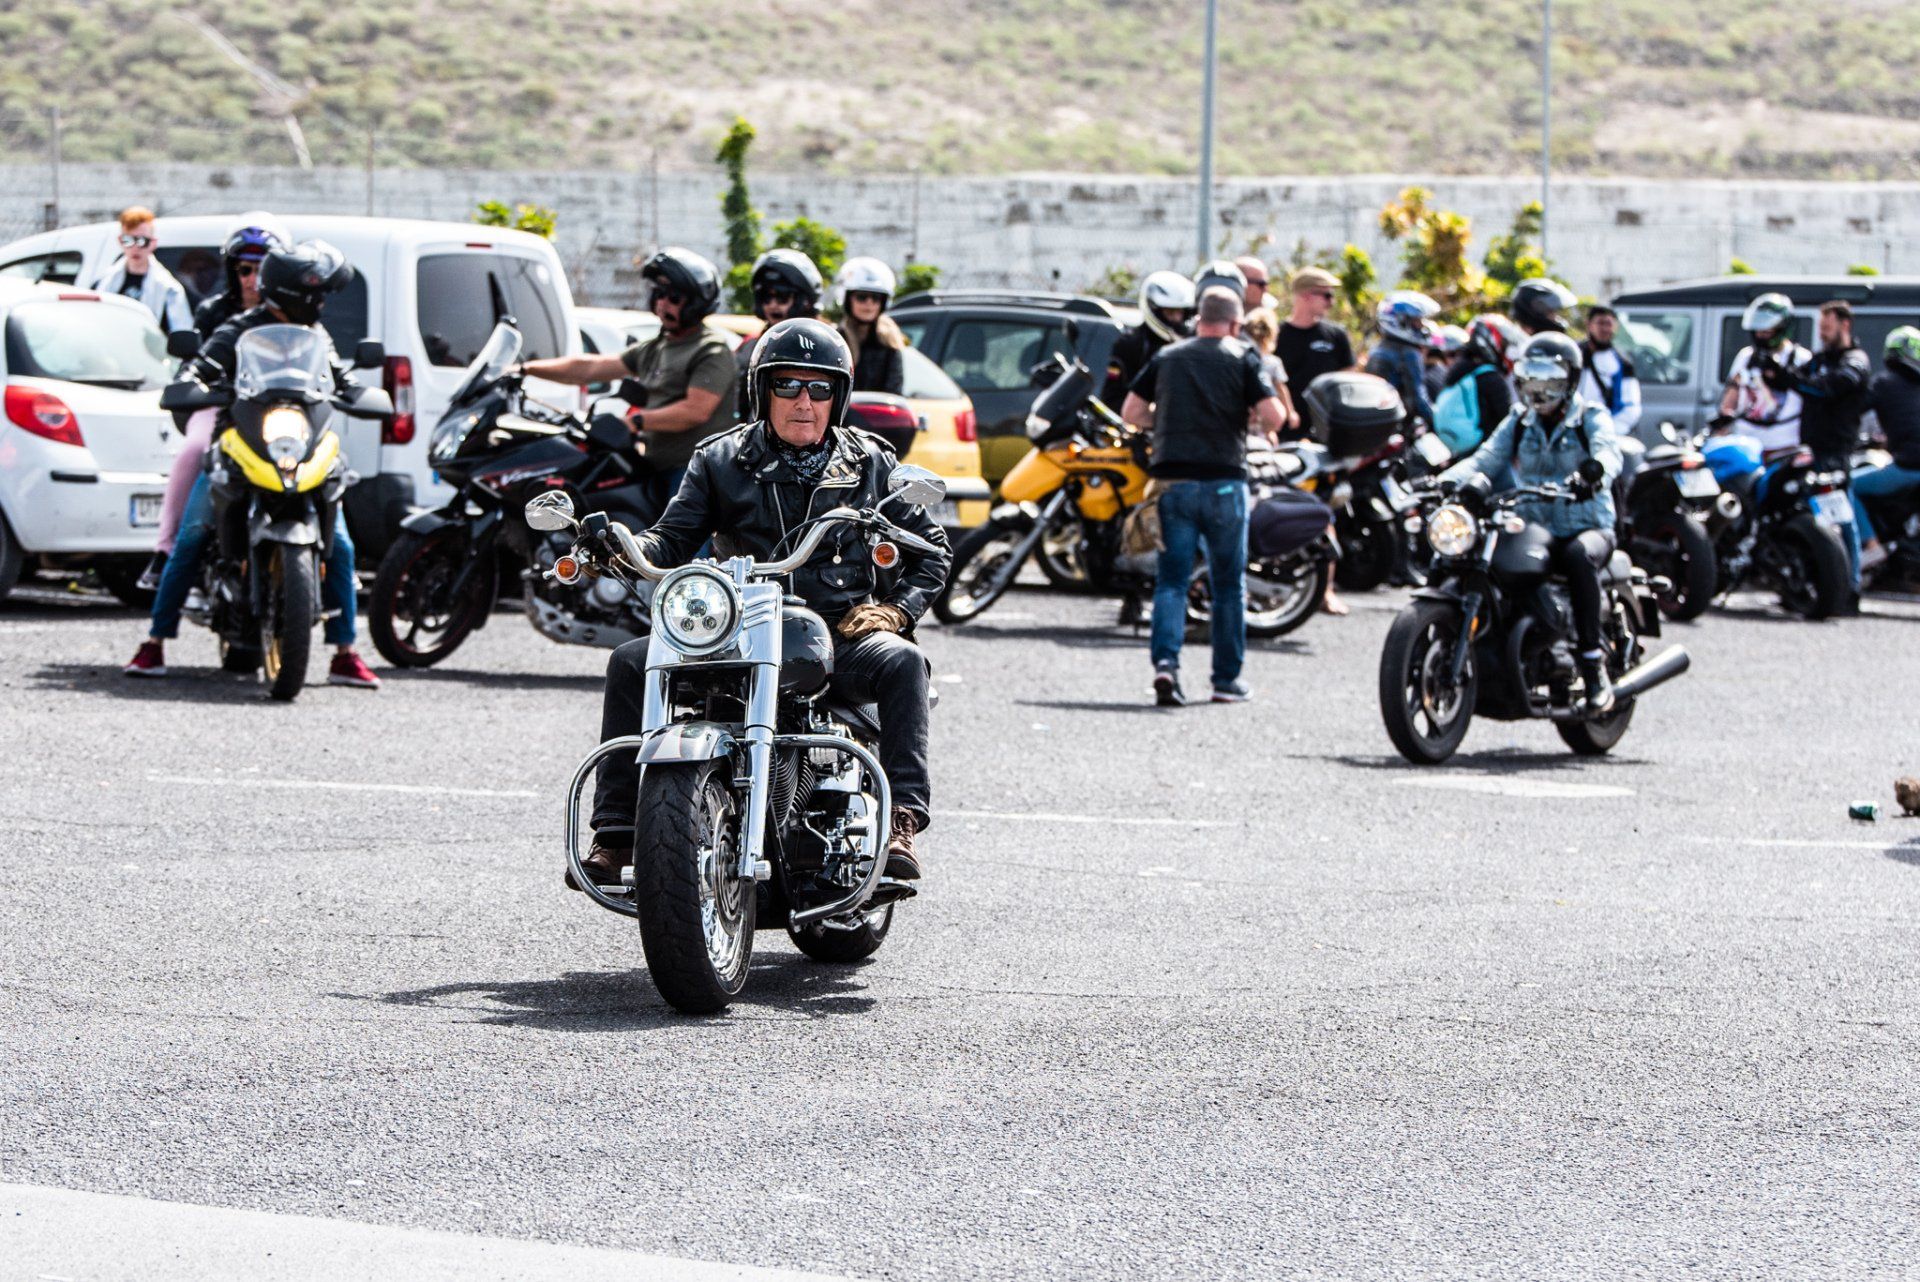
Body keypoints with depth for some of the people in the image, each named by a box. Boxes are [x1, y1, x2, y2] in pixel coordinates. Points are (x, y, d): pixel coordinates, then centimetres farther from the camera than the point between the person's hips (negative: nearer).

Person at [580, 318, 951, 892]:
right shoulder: (721, 461, 13)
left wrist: (896, 608, -6)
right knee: (631, 664, -19)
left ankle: (901, 823, -40)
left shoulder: (870, 463, 11)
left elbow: (931, 550, 12)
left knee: (900, 661, -34)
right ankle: (615, 834, -20)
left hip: (839, 634, -1)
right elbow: (673, 539, 6)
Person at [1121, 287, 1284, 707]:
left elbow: (1131, 412, 11)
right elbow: (1272, 413, -9)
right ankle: (1227, 679, 12)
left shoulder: (1166, 357, 10)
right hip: (1223, 480, -2)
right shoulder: (1241, 358, 0)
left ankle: (1166, 661, -16)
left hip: (1171, 480, 2)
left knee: (1171, 580, 5)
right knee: (1228, 585, 9)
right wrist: (1265, 429, 13)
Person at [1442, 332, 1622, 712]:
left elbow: (1607, 455, -19)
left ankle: (1593, 662, -34)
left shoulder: (1591, 419, 3)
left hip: (1588, 528, -4)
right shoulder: (1518, 423, 17)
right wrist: (1445, 481, -20)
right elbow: (1486, 459, 2)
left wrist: (1594, 476, -45)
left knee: (1578, 556, -39)